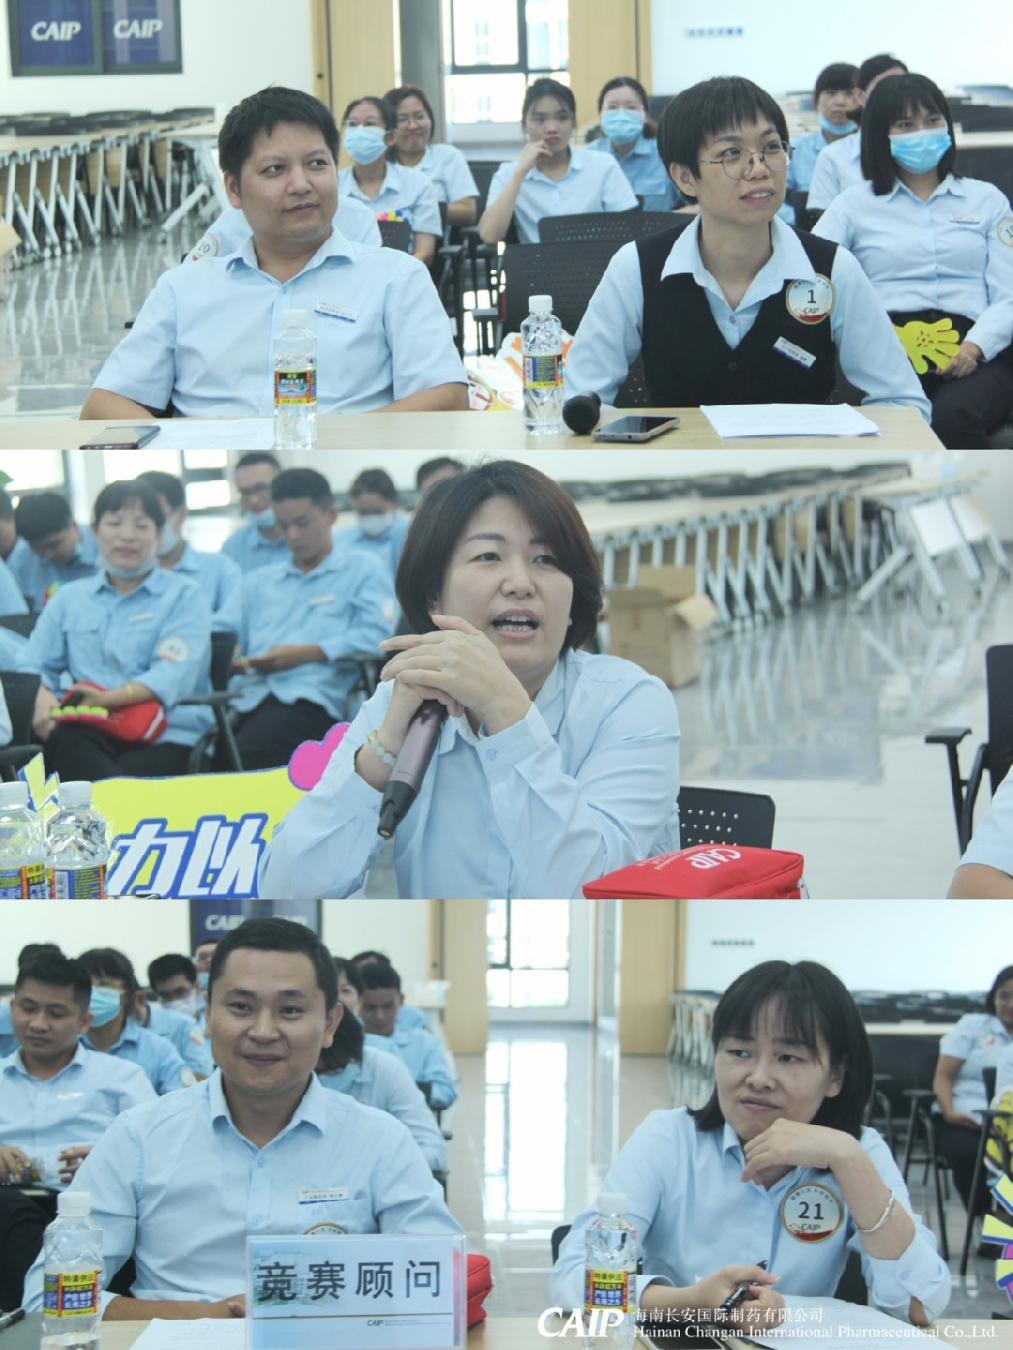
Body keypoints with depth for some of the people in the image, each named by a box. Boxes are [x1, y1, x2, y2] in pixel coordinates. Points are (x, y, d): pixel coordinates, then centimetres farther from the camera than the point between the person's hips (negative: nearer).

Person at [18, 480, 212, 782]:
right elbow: (36, 665, 15)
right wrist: (42, 698, -11)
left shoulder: (184, 597, 9)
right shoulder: (68, 598, 24)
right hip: (87, 732, 3)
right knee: (62, 745, -36)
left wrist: (108, 699, -21)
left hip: (164, 736, -3)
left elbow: (173, 676, -6)